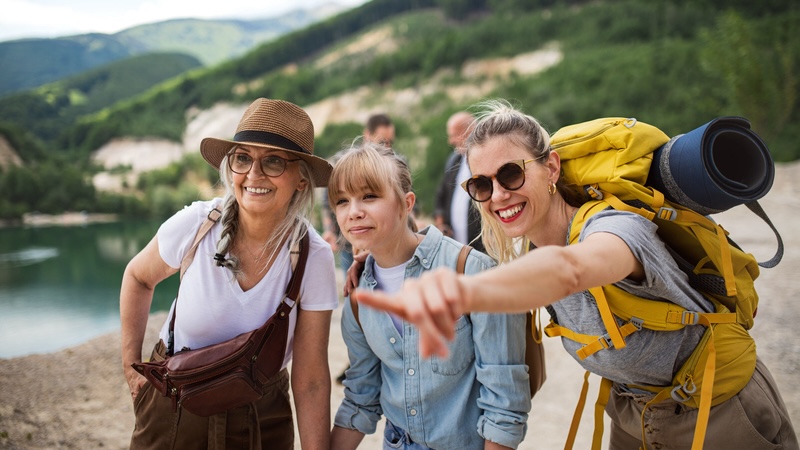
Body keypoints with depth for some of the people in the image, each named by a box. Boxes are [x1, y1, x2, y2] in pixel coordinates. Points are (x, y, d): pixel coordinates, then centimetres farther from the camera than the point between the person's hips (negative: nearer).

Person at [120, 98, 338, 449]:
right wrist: (131, 366, 4)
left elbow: (311, 381, -14)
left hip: (262, 420, 0)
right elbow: (137, 277, 4)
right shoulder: (194, 224, -18)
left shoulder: (313, 257, -19)